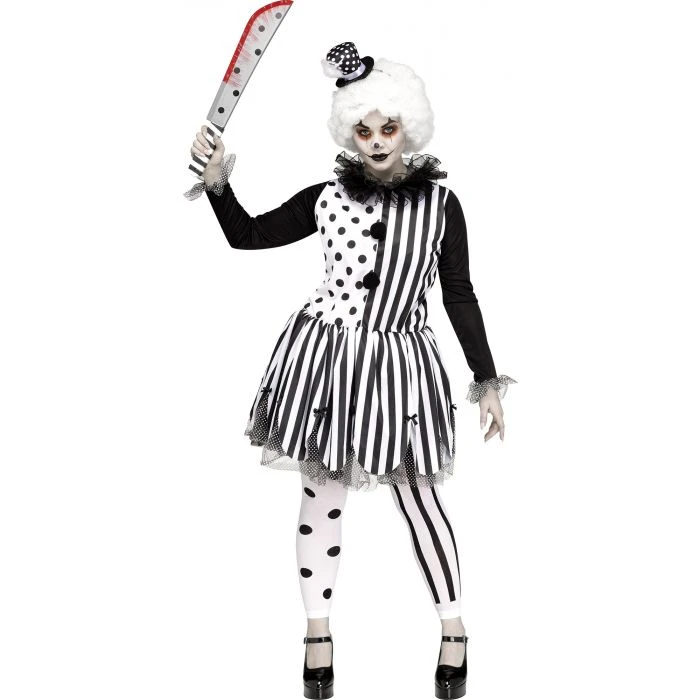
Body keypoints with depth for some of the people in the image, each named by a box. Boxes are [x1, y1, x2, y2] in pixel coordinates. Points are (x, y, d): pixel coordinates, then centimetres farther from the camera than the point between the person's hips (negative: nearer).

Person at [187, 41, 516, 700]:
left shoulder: (439, 202, -2)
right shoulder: (328, 196, 0)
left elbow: (460, 297, 2)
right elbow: (247, 235, 10)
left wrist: (487, 382, 2)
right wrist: (217, 181, -7)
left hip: (400, 361, -1)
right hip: (325, 355, 1)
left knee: (416, 495, 3)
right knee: (321, 493, 9)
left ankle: (454, 628, 22)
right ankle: (318, 629, 26)